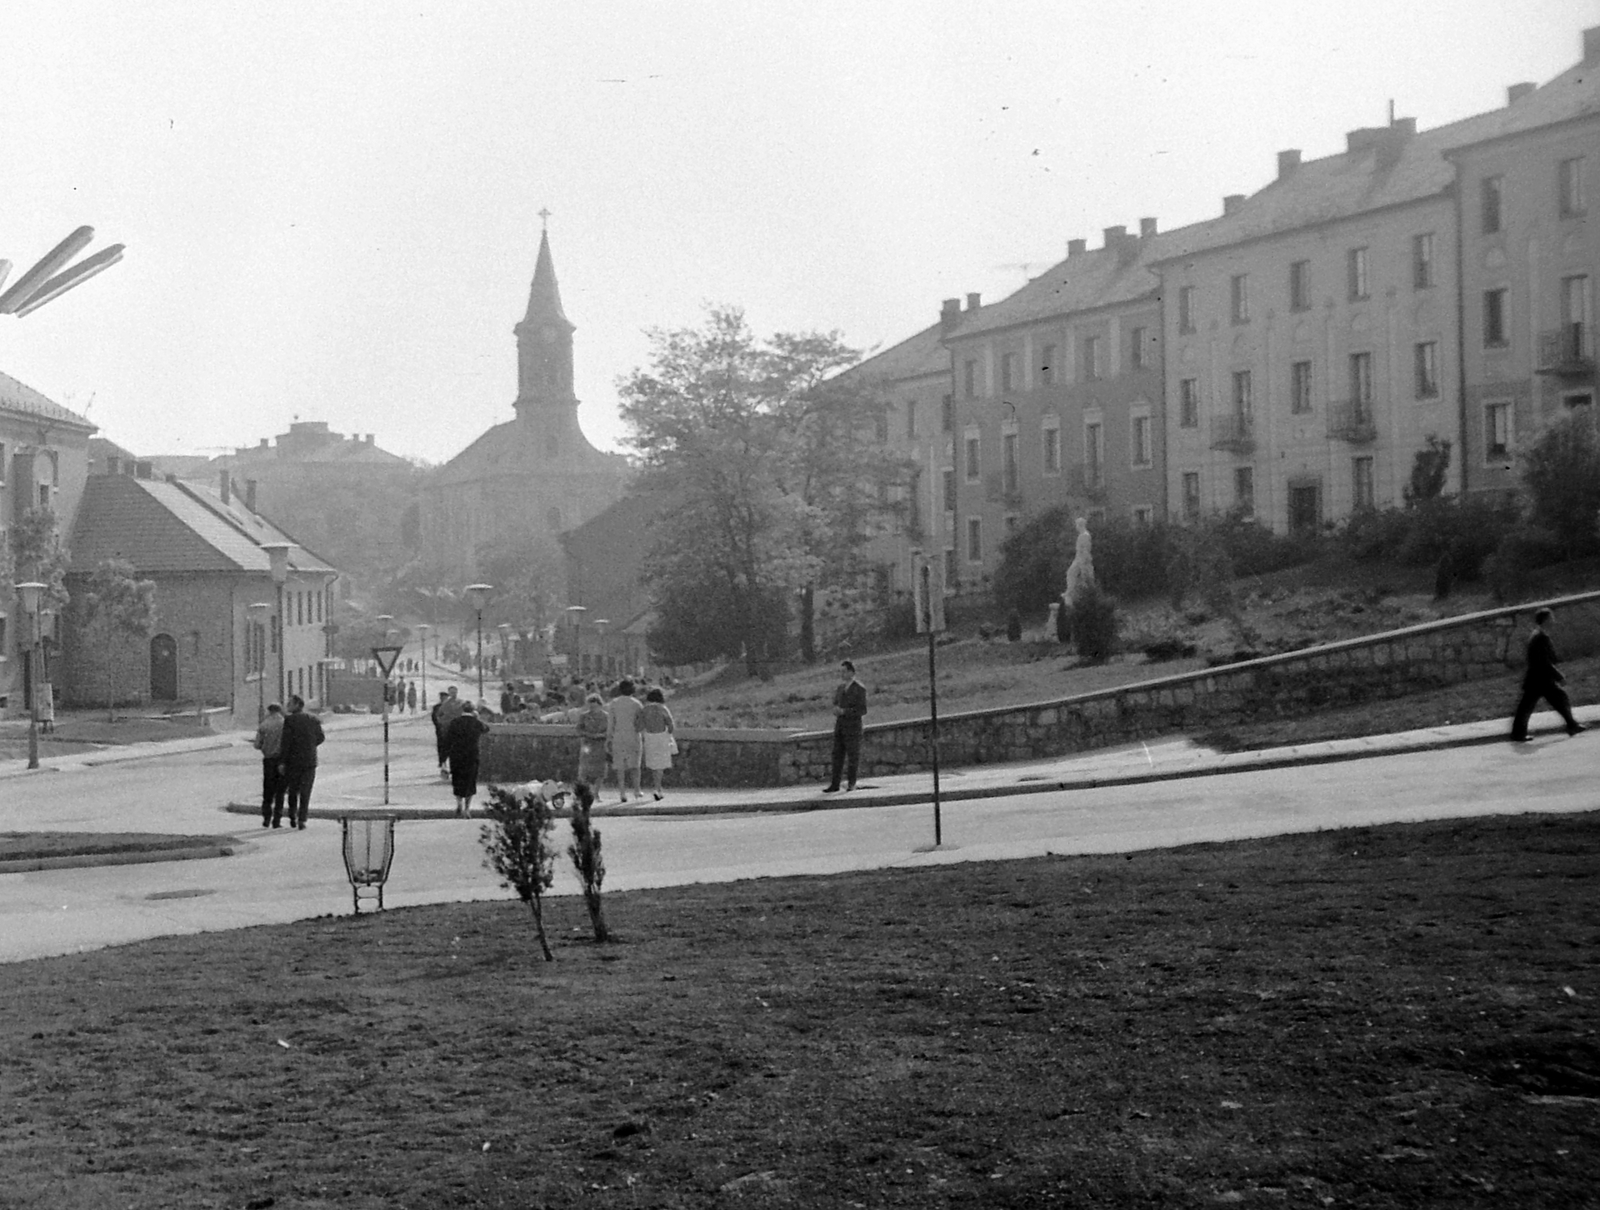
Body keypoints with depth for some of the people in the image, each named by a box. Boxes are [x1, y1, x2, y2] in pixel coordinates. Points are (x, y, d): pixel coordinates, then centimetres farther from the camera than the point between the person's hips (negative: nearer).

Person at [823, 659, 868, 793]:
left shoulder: (860, 689, -10)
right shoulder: (840, 688, 12)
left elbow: (862, 711, -13)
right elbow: (836, 705, 21)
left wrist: (844, 711, -19)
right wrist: (836, 710, -3)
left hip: (853, 726, -6)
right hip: (840, 725, 6)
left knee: (852, 755, 2)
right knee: (837, 755, 4)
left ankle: (852, 783, 12)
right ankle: (835, 785, 5)